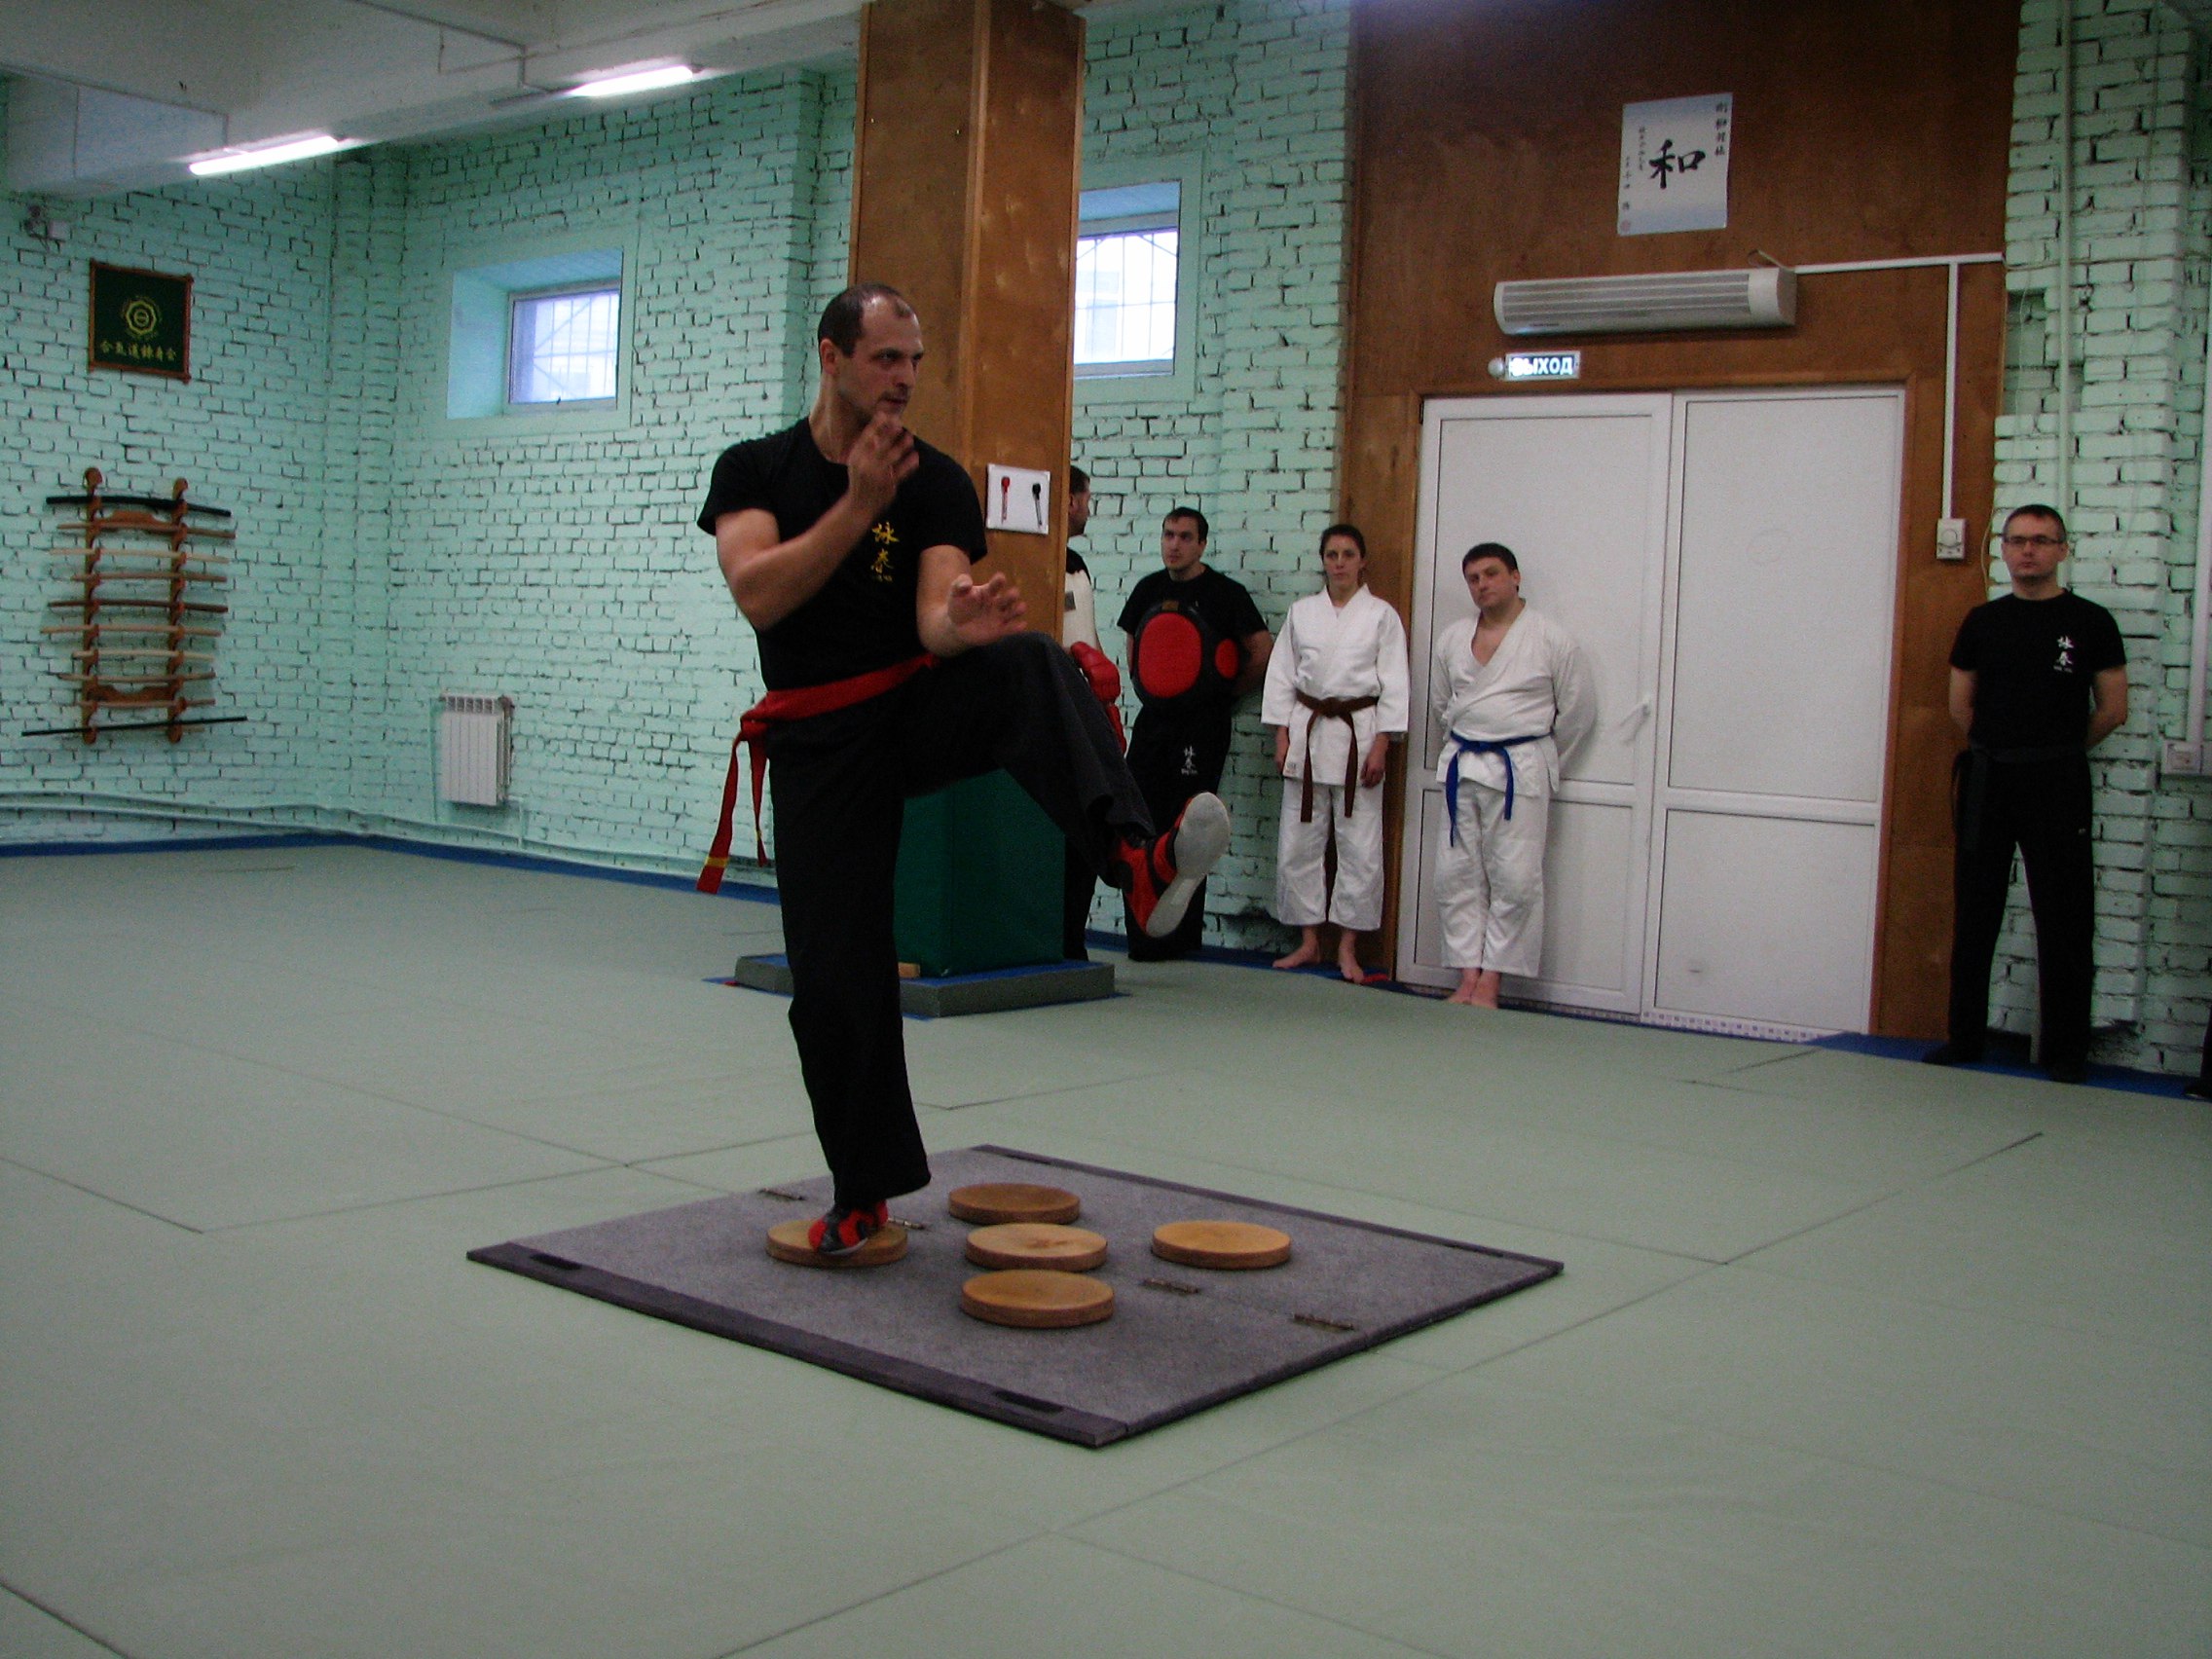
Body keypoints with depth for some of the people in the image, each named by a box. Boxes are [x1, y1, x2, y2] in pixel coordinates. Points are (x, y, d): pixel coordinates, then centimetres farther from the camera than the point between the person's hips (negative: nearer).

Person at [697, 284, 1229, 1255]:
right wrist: (859, 503, -21)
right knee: (832, 977, -1)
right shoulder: (754, 470, 1)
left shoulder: (936, 482, 0)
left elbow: (935, 615, -15)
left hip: (922, 704, 0)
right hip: (819, 738, 0)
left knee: (1028, 663, -33)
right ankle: (863, 1193, 18)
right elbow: (758, 595, -17)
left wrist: (963, 623, -39)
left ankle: (1138, 863, -58)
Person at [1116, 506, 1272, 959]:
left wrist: (1226, 693, 4)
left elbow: (1263, 654, -2)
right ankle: (1142, 934, 10)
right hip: (1153, 719, 6)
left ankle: (1179, 937, 3)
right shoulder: (1148, 590, 11)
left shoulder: (1225, 594, -5)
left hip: (1202, 726, -5)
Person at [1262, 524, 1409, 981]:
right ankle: (1309, 940, 15)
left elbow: (1393, 686, -1)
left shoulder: (1381, 616, 2)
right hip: (1307, 732, 3)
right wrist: (1282, 737, 2)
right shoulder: (1302, 612, 9)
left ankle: (1348, 947, 6)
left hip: (1359, 732, -2)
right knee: (1298, 843, 3)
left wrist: (1379, 747, -8)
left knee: (1359, 846, -3)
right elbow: (1281, 676, 10)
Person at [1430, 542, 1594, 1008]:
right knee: (1457, 875, 3)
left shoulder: (1552, 640, -4)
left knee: (1515, 880, -6)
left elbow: (1578, 712, 2)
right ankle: (1467, 977, 10)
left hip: (1521, 770, -4)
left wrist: (1539, 761, 9)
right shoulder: (1452, 638, 8)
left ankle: (1490, 982, 0)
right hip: (1462, 768, 4)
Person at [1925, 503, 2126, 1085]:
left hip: (2057, 783, -3)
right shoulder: (1983, 621, 9)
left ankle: (2067, 1049, 5)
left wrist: (2057, 750, 8)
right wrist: (2002, 746, 11)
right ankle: (1965, 1037, 18)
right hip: (1985, 780, 3)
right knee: (1973, 915, 8)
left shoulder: (2090, 623, 0)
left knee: (2063, 921, -2)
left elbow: (2112, 710, 2)